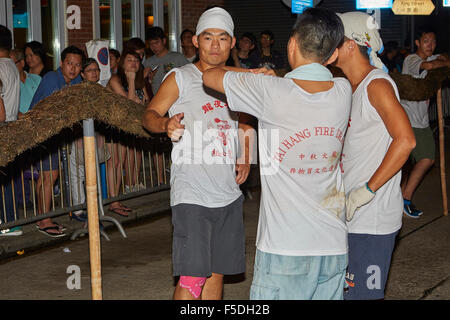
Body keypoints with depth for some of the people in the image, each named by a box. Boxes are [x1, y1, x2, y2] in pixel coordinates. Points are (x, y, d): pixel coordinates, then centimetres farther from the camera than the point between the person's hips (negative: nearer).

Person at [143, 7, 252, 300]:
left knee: (218, 271, 11)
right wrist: (165, 124, -32)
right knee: (193, 276, -11)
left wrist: (245, 159, 11)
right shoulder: (180, 78, -2)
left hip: (229, 195, 6)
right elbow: (149, 114, -8)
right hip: (192, 195, -6)